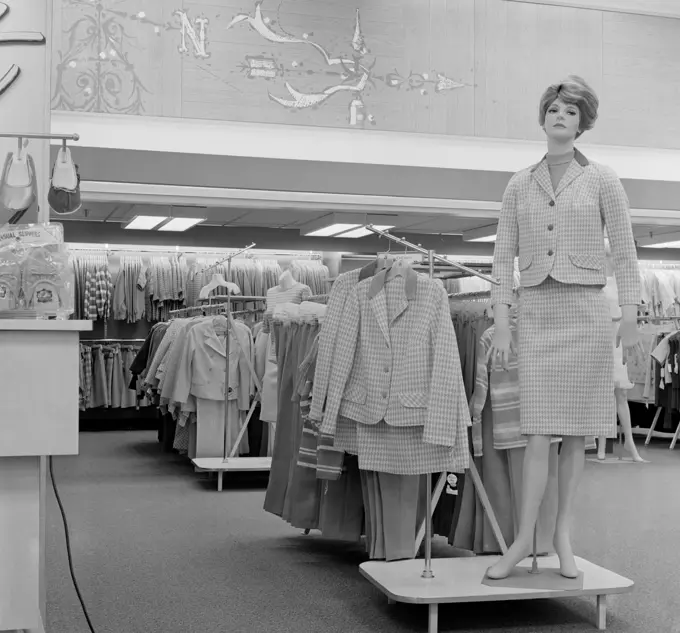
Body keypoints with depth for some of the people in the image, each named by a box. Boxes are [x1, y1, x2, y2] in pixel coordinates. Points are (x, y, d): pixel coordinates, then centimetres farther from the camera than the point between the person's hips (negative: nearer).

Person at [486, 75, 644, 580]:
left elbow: (625, 254, 3)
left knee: (578, 430, 4)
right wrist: (502, 325, 1)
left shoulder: (601, 180, 4)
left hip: (586, 310, -1)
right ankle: (525, 539, 2)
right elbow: (504, 257, 8)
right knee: (540, 431, -4)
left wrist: (631, 319, -4)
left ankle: (563, 536, 14)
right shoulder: (520, 185, 9)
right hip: (536, 311, 1)